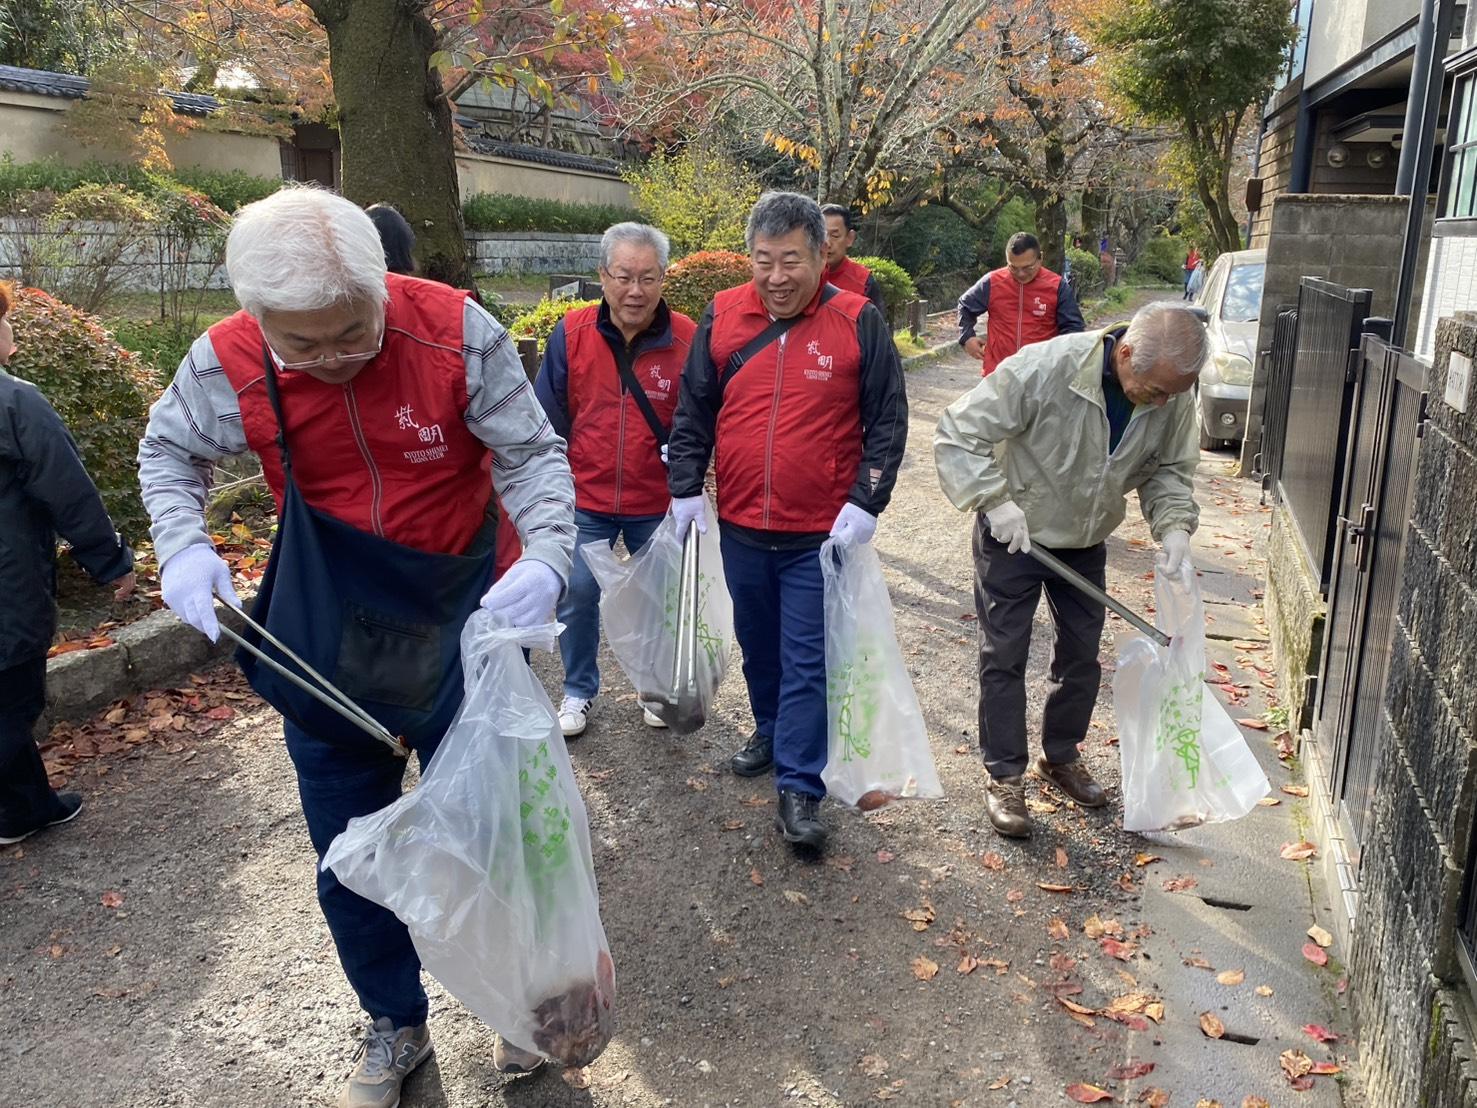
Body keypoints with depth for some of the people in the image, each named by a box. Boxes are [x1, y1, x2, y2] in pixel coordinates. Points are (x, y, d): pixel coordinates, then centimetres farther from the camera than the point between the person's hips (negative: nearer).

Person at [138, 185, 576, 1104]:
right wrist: (183, 546, -12)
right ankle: (396, 1026, 41)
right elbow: (169, 451, 6)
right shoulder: (226, 366, -14)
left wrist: (546, 556, -31)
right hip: (326, 653, 3)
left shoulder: (456, 333, -21)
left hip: (458, 631, -2)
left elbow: (533, 456, -13)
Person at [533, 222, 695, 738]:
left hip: (659, 503, 0)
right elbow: (549, 417, 1)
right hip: (585, 499, 1)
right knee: (577, 595, 7)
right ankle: (578, 691, 28)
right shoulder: (572, 333, -6)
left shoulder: (687, 339, -9)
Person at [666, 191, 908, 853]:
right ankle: (771, 732, 43)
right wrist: (686, 488, 0)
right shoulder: (722, 317, 1)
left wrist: (866, 502, -11)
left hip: (821, 534, -3)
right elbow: (693, 412, 8)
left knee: (807, 661, 0)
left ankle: (799, 791, 9)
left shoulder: (858, 323, -7)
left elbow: (887, 421, -3)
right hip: (741, 527, 4)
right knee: (757, 644, 20)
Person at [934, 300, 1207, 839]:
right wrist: (995, 500, -32)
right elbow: (957, 435, -26)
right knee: (1004, 657, 1)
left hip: (1086, 541, 5)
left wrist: (1174, 524, -17)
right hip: (1013, 535, -5)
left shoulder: (1172, 396, -15)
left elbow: (1169, 469, 1)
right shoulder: (1043, 368, -32)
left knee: (1082, 654, 15)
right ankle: (1005, 776, 16)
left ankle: (1061, 756, 36)